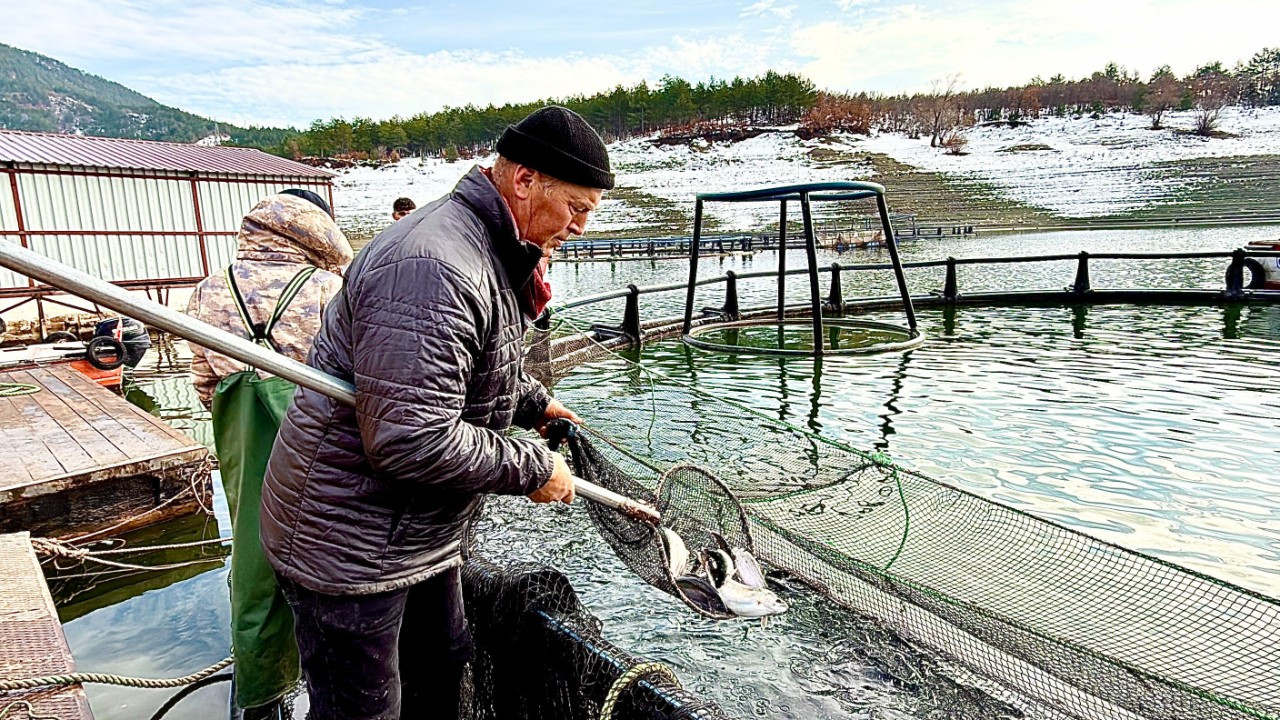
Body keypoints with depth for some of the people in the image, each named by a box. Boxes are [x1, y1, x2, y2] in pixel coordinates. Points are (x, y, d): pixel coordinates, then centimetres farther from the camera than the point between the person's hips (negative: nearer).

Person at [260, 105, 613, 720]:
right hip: (348, 545, -10)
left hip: (422, 533, 10)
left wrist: (533, 402, 19)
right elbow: (411, 440, -33)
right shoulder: (433, 268, -30)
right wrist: (533, 468, -22)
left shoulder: (491, 252, 8)